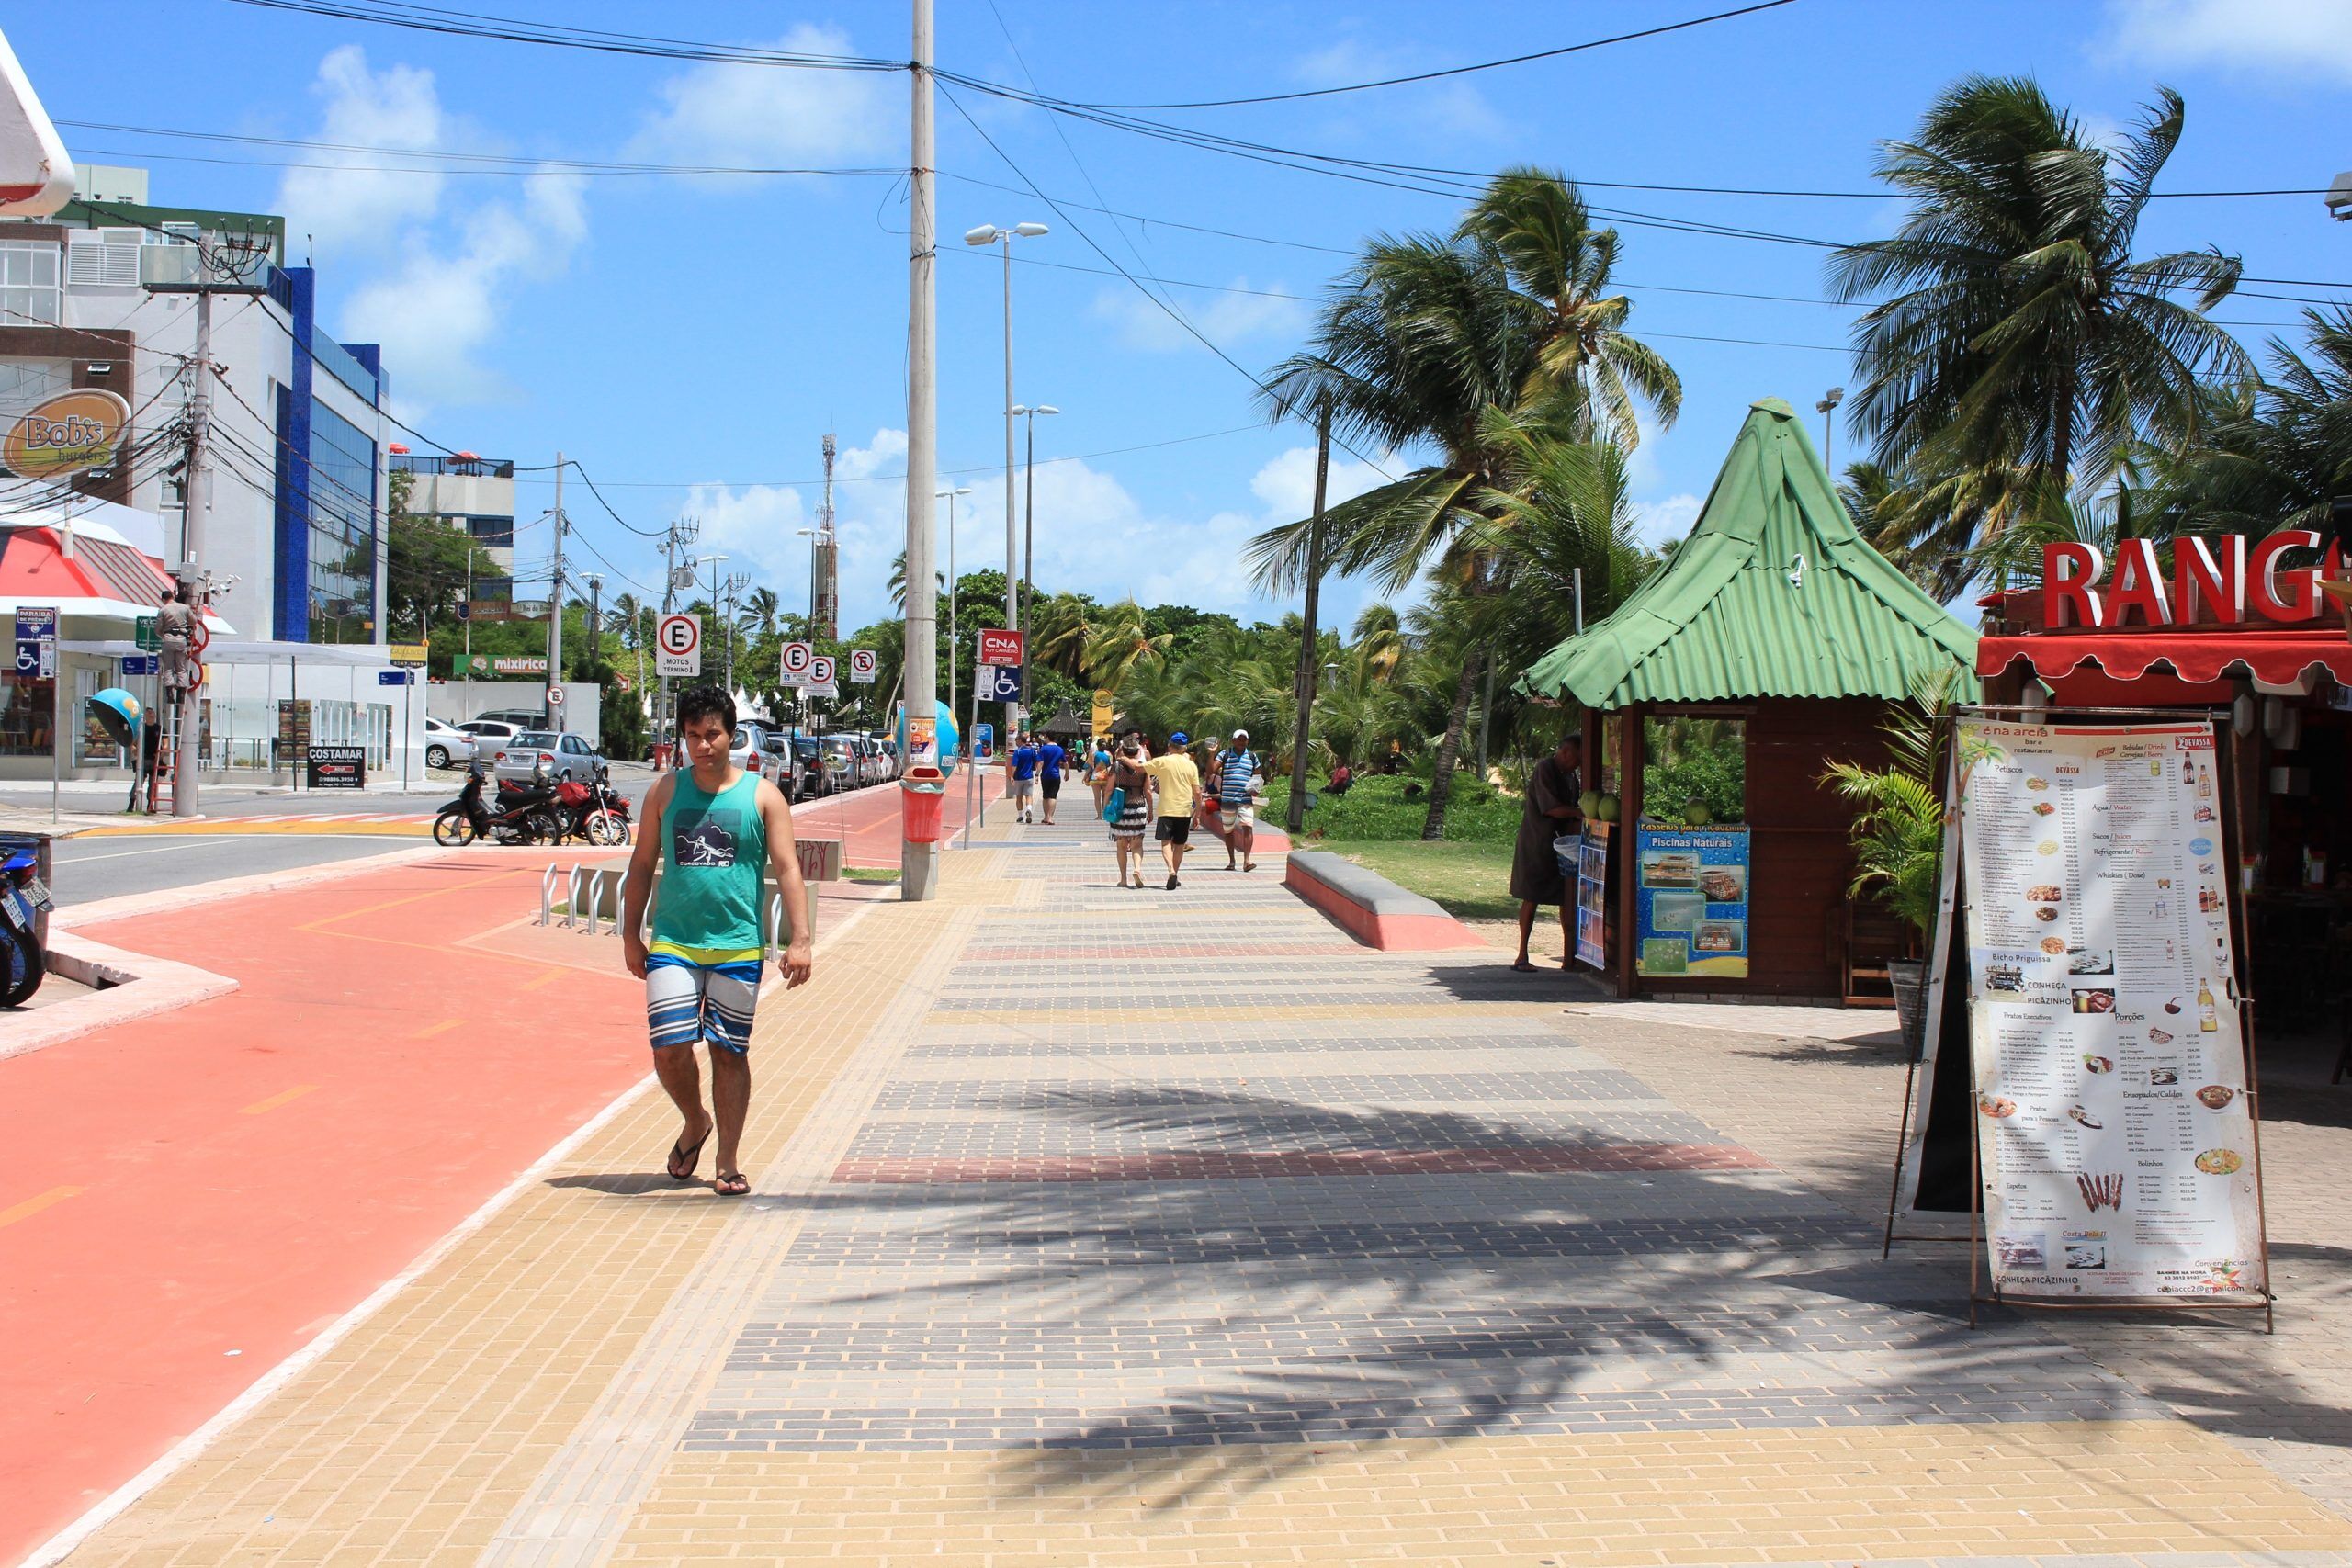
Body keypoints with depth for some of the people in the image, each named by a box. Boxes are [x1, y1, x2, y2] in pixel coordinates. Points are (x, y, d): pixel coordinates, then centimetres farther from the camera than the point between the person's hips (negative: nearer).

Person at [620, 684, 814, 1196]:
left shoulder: (762, 796, 1)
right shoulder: (665, 792, 6)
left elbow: (787, 869, -2)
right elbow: (642, 865, 13)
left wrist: (800, 939, -11)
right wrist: (631, 934, 9)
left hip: (738, 947, -1)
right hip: (672, 943, 1)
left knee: (730, 1053, 4)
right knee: (670, 1050, -8)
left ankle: (729, 1159, 15)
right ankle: (695, 1123, 22)